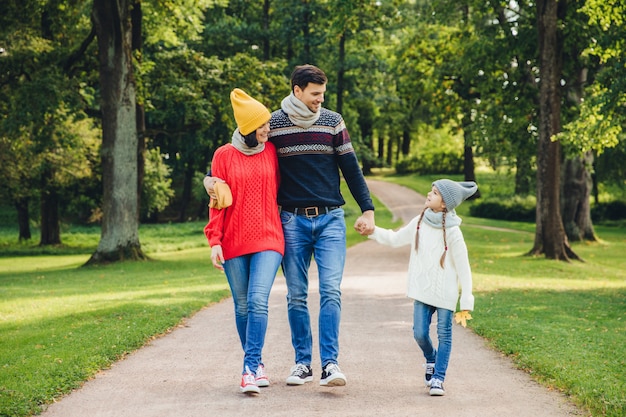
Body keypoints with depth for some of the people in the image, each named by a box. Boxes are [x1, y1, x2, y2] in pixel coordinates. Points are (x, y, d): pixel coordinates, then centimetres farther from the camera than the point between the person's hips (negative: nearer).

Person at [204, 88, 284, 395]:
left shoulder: (271, 152, 7)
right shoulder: (224, 156, 2)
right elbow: (217, 202, 2)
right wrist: (215, 242, -5)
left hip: (268, 239, 0)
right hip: (234, 242, 0)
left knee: (258, 302, -15)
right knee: (243, 306, 7)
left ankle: (250, 369, -16)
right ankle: (256, 364, 20)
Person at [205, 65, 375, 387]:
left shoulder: (332, 122, 4)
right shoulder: (273, 123, 1)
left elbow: (350, 167, 7)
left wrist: (367, 210, 4)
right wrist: (211, 177, -11)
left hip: (330, 219, 0)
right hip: (292, 220, 0)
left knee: (331, 290, -11)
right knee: (296, 295, 4)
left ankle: (330, 364, -11)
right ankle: (303, 363, 14)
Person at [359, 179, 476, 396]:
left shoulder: (452, 232, -13)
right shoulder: (419, 223, 2)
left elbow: (463, 268, -10)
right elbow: (395, 239, 19)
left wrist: (466, 302, -10)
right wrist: (372, 231, 7)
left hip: (445, 293, -4)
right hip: (422, 290, 4)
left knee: (444, 335, 1)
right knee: (420, 333, 3)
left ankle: (438, 379, 8)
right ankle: (431, 360, 33)